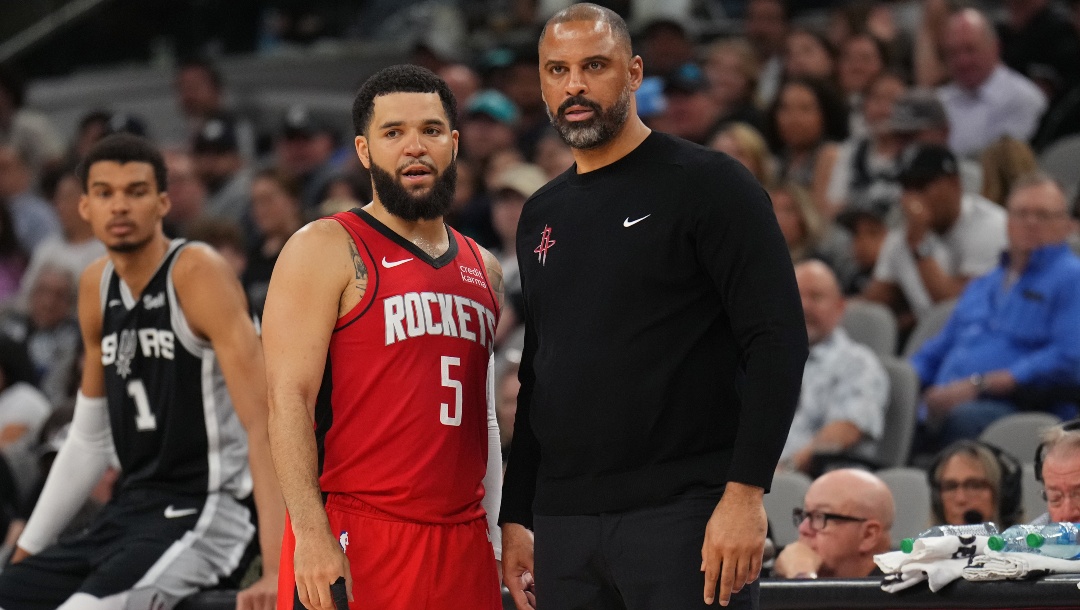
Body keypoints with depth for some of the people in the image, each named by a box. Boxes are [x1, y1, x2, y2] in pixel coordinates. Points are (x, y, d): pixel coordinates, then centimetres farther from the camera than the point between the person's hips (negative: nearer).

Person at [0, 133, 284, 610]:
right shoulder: (96, 287, 10)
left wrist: (276, 568, -30)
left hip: (200, 515, -8)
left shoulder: (198, 275, -14)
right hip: (127, 512, 8)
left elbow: (263, 423, -21)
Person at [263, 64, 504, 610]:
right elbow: (289, 397, -11)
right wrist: (310, 533, -20)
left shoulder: (482, 269, 17)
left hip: (461, 540, 6)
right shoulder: (325, 249, -3)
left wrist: (499, 534, 16)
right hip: (353, 540, -6)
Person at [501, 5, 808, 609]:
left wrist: (745, 492, -18)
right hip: (565, 525, 6)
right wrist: (515, 515, 17)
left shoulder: (707, 184, -3)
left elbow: (778, 339, -10)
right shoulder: (542, 216, 17)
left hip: (683, 513, -6)